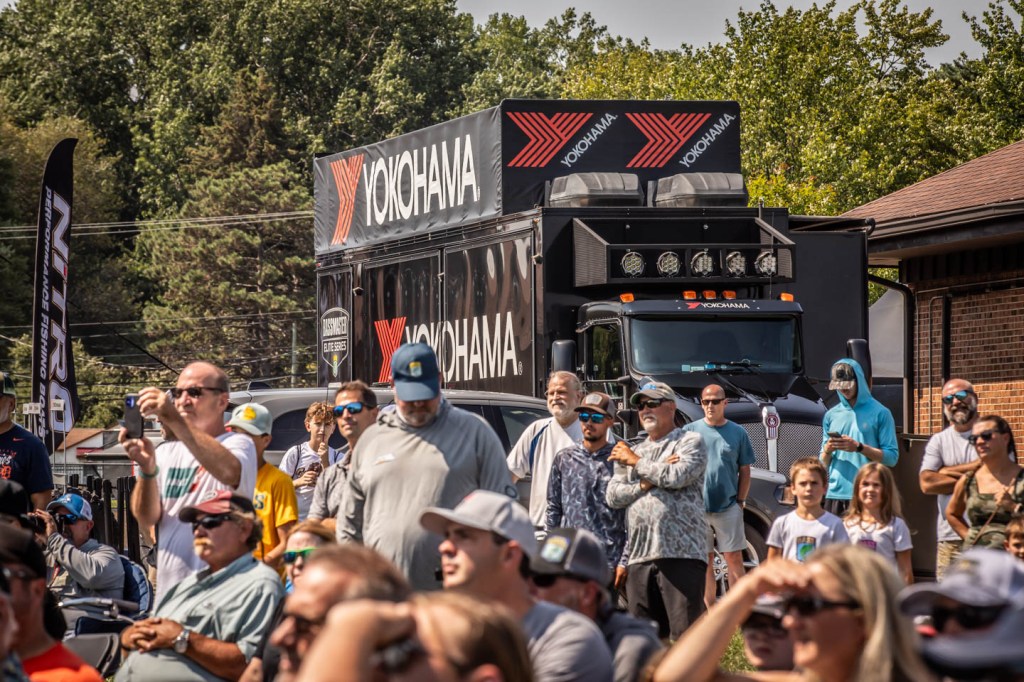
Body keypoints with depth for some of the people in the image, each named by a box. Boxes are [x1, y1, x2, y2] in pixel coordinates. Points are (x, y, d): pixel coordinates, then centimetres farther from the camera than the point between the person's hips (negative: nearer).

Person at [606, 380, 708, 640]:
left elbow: (678, 476, -12)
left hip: (682, 553, -6)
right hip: (639, 557, 6)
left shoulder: (690, 441, 7)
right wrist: (646, 483, -5)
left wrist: (637, 463, 2)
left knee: (685, 635, -11)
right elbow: (613, 496, 11)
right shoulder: (629, 451, 24)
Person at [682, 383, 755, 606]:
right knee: (705, 562, 7)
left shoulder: (738, 433, 2)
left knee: (734, 558, -3)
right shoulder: (690, 431, 3)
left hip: (728, 506, -1)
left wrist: (740, 501, 0)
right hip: (697, 508, 1)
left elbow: (744, 471, 7)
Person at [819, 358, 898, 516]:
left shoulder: (880, 413, 4)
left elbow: (892, 457, -2)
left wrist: (859, 447, -12)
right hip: (835, 494, 4)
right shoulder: (831, 416, 16)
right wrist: (827, 450, -5)